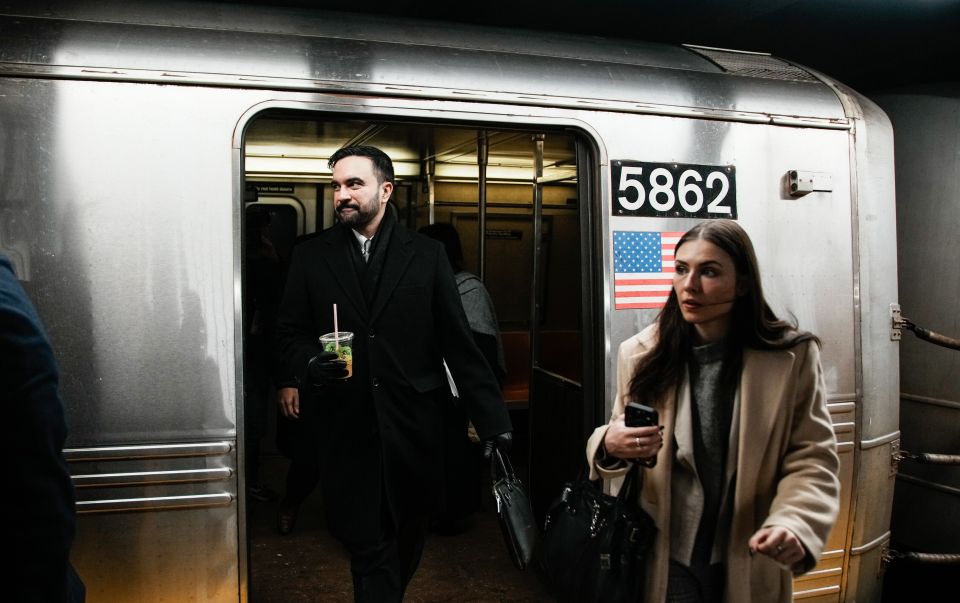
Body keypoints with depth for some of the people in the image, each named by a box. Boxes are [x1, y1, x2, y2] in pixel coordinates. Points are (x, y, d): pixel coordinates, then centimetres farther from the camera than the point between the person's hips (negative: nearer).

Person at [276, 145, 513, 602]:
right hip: (345, 426, 0)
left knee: (407, 540, 15)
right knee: (366, 545, 2)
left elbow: (459, 344, 1)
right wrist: (311, 364, -13)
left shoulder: (427, 255, 4)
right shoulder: (310, 257, 7)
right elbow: (290, 333, 10)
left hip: (413, 426, 1)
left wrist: (492, 420, -4)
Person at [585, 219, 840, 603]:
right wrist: (610, 446, -21)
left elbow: (812, 459, -7)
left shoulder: (792, 357, -10)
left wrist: (795, 523, -25)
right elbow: (617, 440, 2)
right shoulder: (642, 354, -5)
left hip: (750, 567, 0)